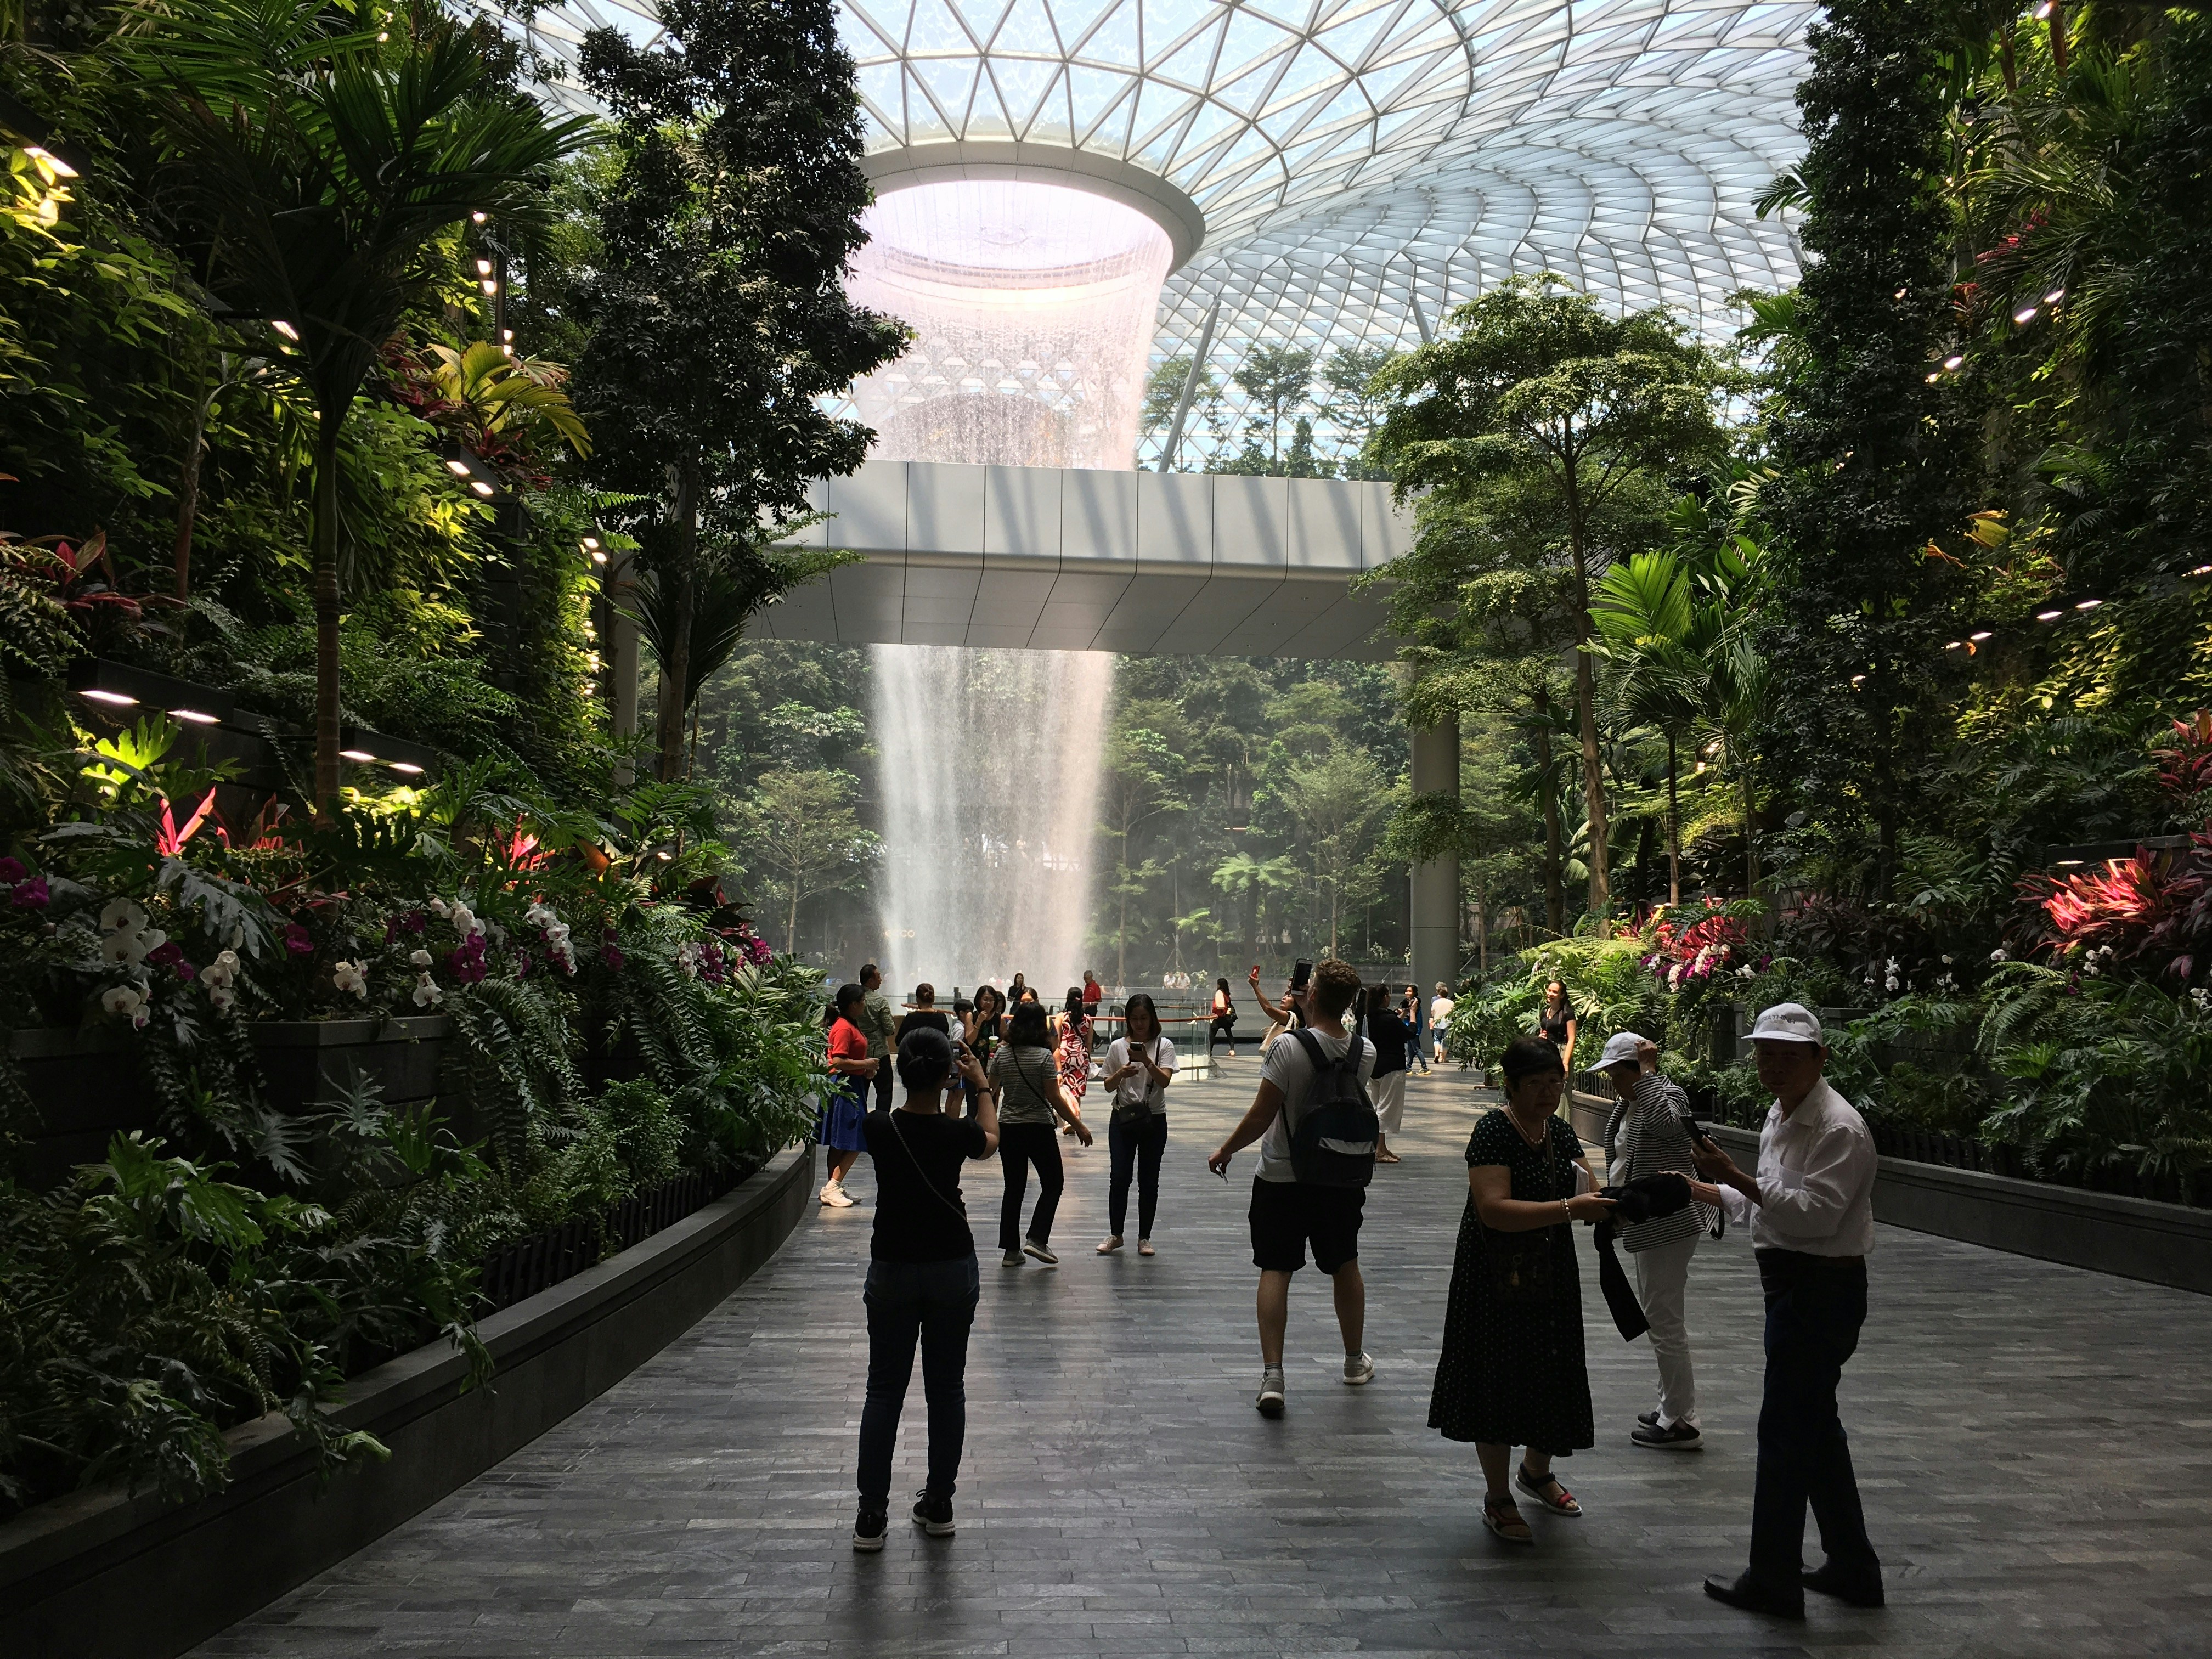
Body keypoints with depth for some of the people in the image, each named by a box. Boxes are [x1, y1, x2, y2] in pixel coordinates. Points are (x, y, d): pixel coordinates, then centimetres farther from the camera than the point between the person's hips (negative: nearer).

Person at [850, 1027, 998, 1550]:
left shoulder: (878, 1129, -12)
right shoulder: (957, 1134, -14)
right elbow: (990, 1140, 10)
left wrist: (956, 1093, 20)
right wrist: (982, 1086, 22)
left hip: (891, 1272, 1)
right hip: (953, 1271, -1)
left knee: (884, 1391, 9)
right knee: (947, 1389, 13)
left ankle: (871, 1516, 10)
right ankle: (938, 1506, 22)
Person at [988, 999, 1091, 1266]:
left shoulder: (1002, 1054, -1)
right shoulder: (1044, 1057, -14)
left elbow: (991, 1091, 9)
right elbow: (1055, 1098, -15)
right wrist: (1079, 1126, -8)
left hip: (1008, 1129, 5)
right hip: (1039, 1128, -5)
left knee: (1014, 1188, 12)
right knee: (1053, 1184, 10)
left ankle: (1011, 1249, 13)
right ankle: (1037, 1239, -3)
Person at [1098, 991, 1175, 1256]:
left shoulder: (1164, 1046, -2)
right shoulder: (1117, 1046, 2)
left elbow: (1165, 1081, -15)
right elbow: (1108, 1085, 5)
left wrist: (1146, 1061, -30)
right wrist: (1121, 1073, -16)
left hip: (1154, 1120, -1)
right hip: (1123, 1117, 1)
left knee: (1149, 1181, 5)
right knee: (1119, 1178, -1)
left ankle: (1144, 1237, 16)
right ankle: (1115, 1235, 12)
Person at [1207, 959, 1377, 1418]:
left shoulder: (1289, 1049, -21)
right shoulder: (1366, 1053, -7)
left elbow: (1261, 1116, -17)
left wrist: (1225, 1150, -3)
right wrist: (1309, 1014, 17)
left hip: (1282, 1179, -4)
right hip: (1341, 1178, 4)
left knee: (1276, 1271, 2)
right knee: (1345, 1267, 20)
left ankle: (1272, 1376, -5)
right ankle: (1355, 1361, 37)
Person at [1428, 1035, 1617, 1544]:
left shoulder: (1561, 1134, 6)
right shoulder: (1493, 1131, -18)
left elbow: (1588, 1196, 7)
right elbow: (1495, 1209, -28)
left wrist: (1606, 1206, -16)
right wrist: (1569, 1208, -34)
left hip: (1552, 1278, 7)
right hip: (1498, 1281, -7)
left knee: (1551, 1375, 16)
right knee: (1500, 1381, 3)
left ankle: (1536, 1471, 41)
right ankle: (1497, 1499, 19)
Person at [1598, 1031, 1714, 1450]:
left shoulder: (1669, 1095, -17)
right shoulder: (1630, 1102, 11)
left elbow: (1666, 1123, -36)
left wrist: (1648, 1070, -30)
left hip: (1667, 1225, -11)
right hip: (1646, 1224, 11)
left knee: (1664, 1321, -6)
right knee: (1658, 1318, 18)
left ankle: (1682, 1423, 2)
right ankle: (1671, 1409, 29)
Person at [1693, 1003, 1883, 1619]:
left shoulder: (1838, 1128, -18)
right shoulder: (1780, 1117, 12)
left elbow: (1816, 1214, -28)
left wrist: (1741, 1180, -32)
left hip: (1821, 1291, -10)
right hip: (1796, 1285, 10)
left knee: (1785, 1431, -2)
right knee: (1816, 1427, 18)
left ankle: (1774, 1580, 9)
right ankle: (1852, 1568, 30)